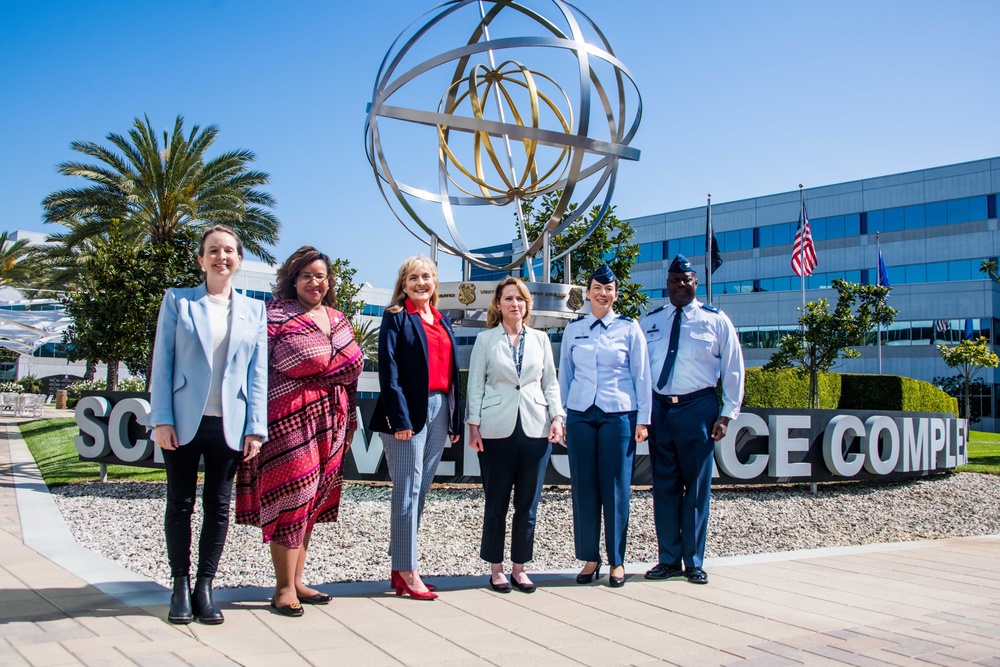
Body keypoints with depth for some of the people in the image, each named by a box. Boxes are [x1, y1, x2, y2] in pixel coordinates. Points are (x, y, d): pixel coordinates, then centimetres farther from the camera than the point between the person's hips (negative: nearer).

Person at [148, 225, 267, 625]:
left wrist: (256, 428, -1)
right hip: (183, 422, -1)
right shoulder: (177, 301, 6)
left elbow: (258, 374, 6)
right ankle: (181, 588, 16)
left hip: (230, 425, 1)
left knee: (218, 507, 6)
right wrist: (162, 420, -8)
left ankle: (204, 587, 16)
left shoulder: (254, 311, 10)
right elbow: (162, 364, 1)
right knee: (180, 504, 5)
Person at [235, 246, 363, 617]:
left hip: (329, 421, 7)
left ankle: (296, 581, 18)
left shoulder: (337, 319, 17)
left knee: (313, 501, 9)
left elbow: (354, 364, 15)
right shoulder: (276, 315, -1)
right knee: (290, 496, -7)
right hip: (290, 419, -6)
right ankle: (284, 588, 0)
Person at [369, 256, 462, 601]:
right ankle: (407, 572, -1)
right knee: (408, 491, -5)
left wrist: (455, 420, 11)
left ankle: (400, 569, 15)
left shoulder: (443, 321, 18)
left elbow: (451, 372, 17)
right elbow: (388, 369, -9)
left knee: (420, 491, 8)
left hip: (439, 411, 6)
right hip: (409, 411, -6)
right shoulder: (396, 318, 0)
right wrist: (400, 418, -18)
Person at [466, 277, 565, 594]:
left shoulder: (540, 339, 11)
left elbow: (550, 382, 12)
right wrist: (473, 425, -4)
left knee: (528, 504, 5)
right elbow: (475, 384, 3)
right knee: (496, 503, 3)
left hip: (535, 428, 2)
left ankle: (519, 567, 17)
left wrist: (557, 417, 0)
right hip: (497, 429, -2)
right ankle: (496, 568, 16)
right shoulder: (485, 339, 5)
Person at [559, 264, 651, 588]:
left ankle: (617, 561, 11)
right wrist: (559, 416, 10)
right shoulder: (573, 329, 9)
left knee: (616, 487, 0)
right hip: (580, 414, 2)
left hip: (619, 415, -2)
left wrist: (643, 419, -1)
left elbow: (641, 375, 3)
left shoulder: (629, 328, 3)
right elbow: (564, 374, 13)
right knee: (584, 487, 3)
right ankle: (590, 558, 13)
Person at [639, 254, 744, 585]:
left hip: (698, 409, -2)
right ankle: (669, 560, 16)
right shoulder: (649, 322, 10)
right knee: (664, 486, 6)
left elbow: (733, 370, 4)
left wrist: (727, 414, -2)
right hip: (659, 409, 3)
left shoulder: (716, 320, 3)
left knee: (697, 486, 2)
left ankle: (694, 562, 13)